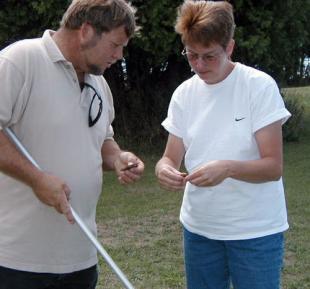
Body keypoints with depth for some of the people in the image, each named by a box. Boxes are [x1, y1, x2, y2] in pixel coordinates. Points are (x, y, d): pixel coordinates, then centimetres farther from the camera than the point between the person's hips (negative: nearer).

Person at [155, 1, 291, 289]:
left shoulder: (260, 86, -12)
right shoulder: (183, 94, 2)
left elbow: (273, 166, -14)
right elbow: (171, 158, 2)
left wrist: (227, 168, -31)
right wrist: (164, 169, -21)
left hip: (256, 230, -4)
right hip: (199, 228, 4)